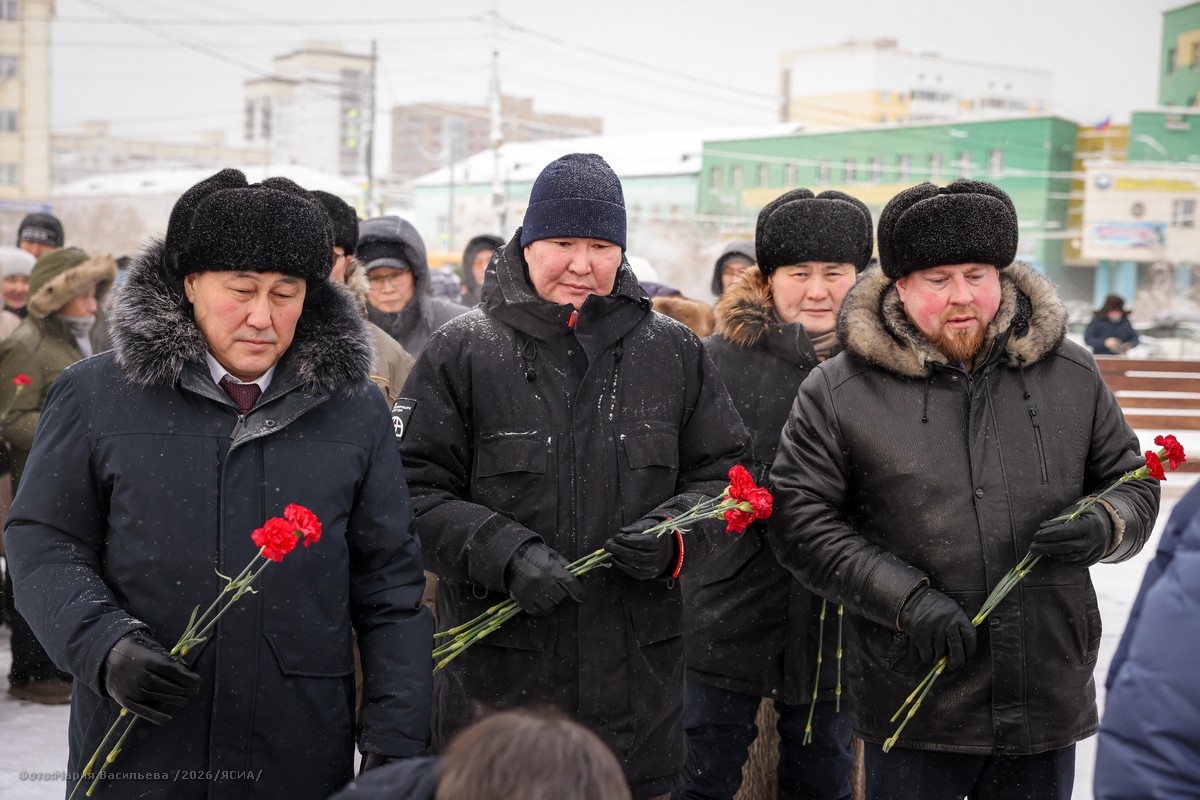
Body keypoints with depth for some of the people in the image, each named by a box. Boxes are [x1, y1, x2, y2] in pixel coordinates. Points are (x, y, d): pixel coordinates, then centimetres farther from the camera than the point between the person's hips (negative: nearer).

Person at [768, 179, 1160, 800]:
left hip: (1050, 699, 3)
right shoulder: (838, 392, -3)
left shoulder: (1072, 375, 6)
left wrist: (1103, 528, -8)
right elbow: (800, 520, -6)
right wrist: (904, 597, -17)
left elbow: (1132, 485, 15)